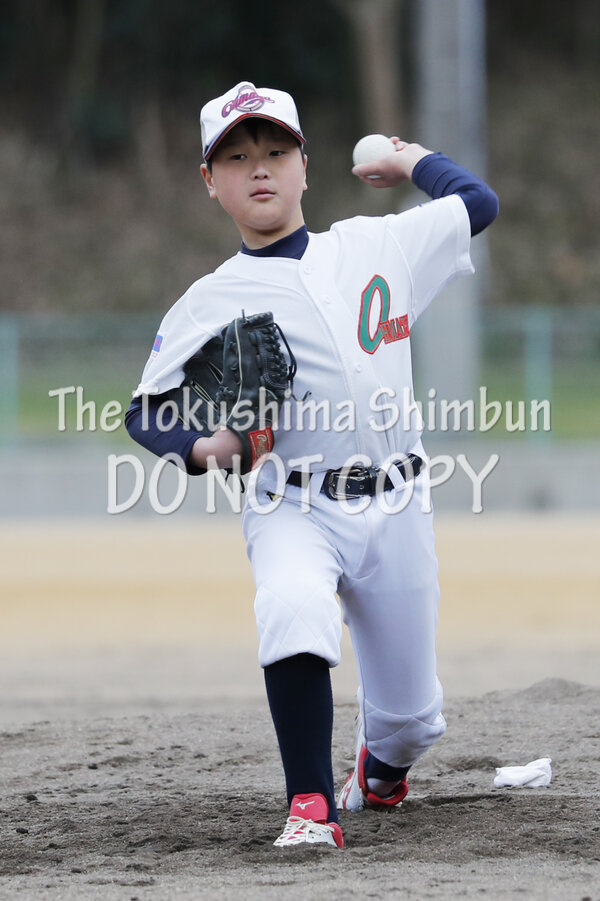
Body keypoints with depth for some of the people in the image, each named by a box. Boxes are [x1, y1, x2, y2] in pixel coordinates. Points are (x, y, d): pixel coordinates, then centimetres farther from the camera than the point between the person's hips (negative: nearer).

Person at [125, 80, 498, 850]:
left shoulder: (374, 247, 7)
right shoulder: (209, 303, 1)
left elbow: (478, 202, 18)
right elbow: (146, 411, 4)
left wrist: (408, 160, 29)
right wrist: (201, 448, -15)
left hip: (395, 507, 2)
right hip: (294, 507, -2)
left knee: (411, 717, 6)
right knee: (292, 606, -38)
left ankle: (381, 769, 44)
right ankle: (310, 807, -30)